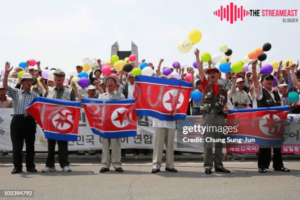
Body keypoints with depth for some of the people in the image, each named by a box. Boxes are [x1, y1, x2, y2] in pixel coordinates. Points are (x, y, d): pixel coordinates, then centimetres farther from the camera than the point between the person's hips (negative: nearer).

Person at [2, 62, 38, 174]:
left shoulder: (34, 95, 13)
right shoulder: (16, 93, 10)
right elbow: (5, 86, -3)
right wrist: (6, 73, -13)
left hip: (30, 120, 1)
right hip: (17, 120, -1)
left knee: (30, 144, 5)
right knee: (17, 145, 1)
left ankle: (30, 166, 13)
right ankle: (17, 167, 8)